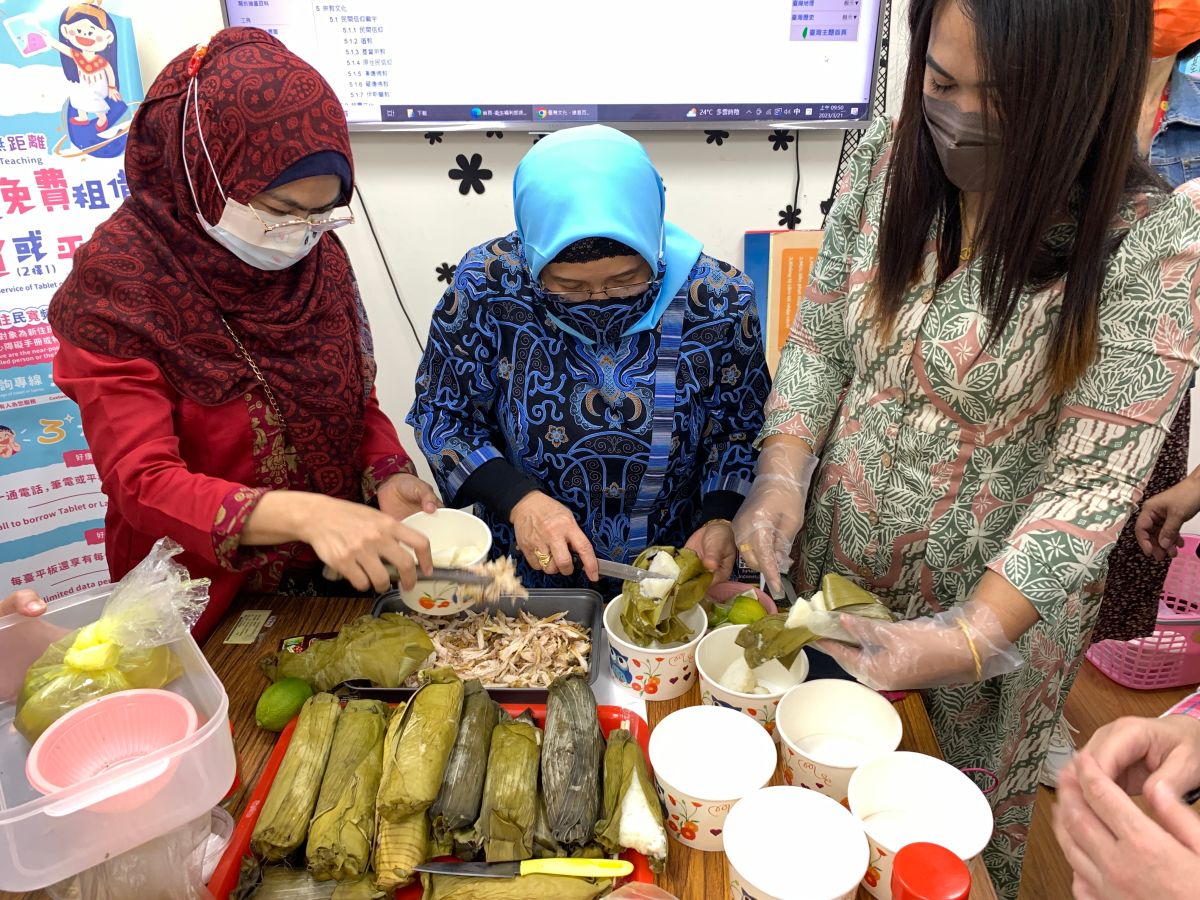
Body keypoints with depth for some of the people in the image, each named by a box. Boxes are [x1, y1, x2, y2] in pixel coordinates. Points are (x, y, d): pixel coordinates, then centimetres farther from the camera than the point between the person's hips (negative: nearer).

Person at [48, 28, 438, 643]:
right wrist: (301, 512, -43)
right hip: (203, 608, -4)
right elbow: (142, 483, -26)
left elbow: (356, 395, 3)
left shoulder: (319, 252, -6)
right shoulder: (117, 286, -21)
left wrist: (387, 475, -18)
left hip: (334, 575, 5)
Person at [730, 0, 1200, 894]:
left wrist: (968, 638, -29)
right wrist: (781, 475, -16)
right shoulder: (887, 157, -8)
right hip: (830, 564, 4)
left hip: (995, 600, -3)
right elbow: (818, 339, -2)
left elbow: (1090, 483, -20)